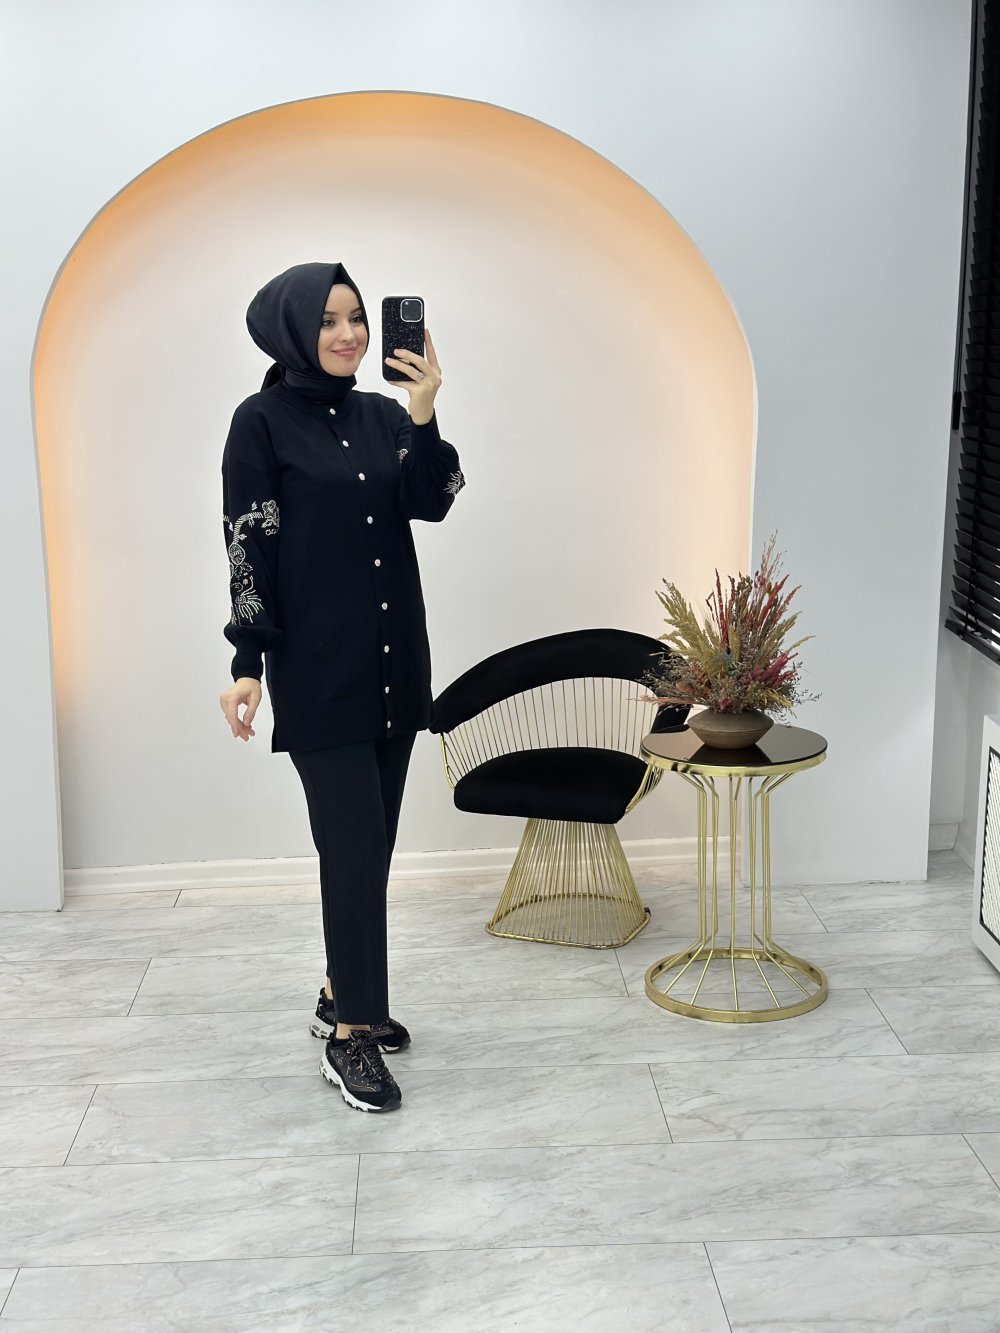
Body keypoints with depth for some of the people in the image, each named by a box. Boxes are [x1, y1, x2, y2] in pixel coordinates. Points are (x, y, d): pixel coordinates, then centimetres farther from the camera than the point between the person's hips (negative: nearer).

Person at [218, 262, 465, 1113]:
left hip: (395, 657, 6)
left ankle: (345, 995, 28)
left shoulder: (382, 416, 10)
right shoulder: (262, 421, -6)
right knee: (355, 845, -8)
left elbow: (431, 503, -2)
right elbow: (247, 544, -10)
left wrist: (424, 414, -15)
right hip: (318, 666, -6)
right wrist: (248, 663, -14)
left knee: (370, 841, 12)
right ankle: (350, 1038, 2)